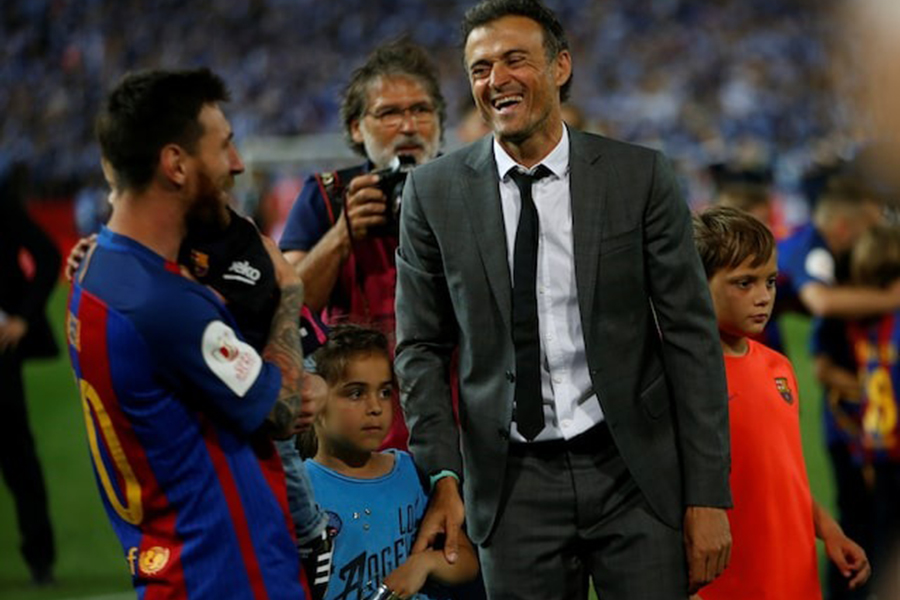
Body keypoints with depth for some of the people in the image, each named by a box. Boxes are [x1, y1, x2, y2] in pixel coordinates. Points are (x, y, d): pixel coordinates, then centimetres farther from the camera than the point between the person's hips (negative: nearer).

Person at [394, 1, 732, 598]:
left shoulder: (640, 177, -1)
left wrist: (708, 496, -5)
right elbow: (421, 347, 6)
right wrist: (443, 477, -7)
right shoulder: (435, 191, 3)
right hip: (513, 482, 1)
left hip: (634, 472, -1)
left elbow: (692, 338, -1)